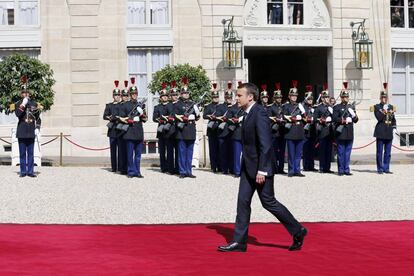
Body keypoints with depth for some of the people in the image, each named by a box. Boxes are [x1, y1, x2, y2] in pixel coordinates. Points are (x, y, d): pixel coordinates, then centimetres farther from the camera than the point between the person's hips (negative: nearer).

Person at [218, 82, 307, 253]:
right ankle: (239, 242, 10)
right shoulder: (249, 114, 12)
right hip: (248, 167, 9)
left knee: (268, 202, -1)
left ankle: (298, 231, 13)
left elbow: (265, 144, -23)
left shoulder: (260, 114, -18)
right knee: (243, 201, 6)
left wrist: (262, 170, -24)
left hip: (261, 167, -9)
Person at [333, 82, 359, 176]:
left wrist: (354, 117, -6)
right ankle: (341, 170, 3)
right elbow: (334, 118, -10)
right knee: (341, 153, -1)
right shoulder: (337, 107, 2)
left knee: (348, 153, 7)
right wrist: (344, 120, -18)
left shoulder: (351, 107, 18)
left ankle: (346, 170, 12)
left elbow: (356, 120, 16)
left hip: (350, 134, 5)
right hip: (341, 133, -5)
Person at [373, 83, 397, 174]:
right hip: (381, 132, -5)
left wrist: (394, 127, 8)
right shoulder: (377, 107, 0)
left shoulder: (391, 107, 15)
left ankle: (386, 168, 12)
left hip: (389, 133, 5)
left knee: (388, 152, 6)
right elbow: (379, 118, -11)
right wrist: (384, 111, -21)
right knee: (380, 152, -1)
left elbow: (394, 119, 18)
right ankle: (380, 169, 5)